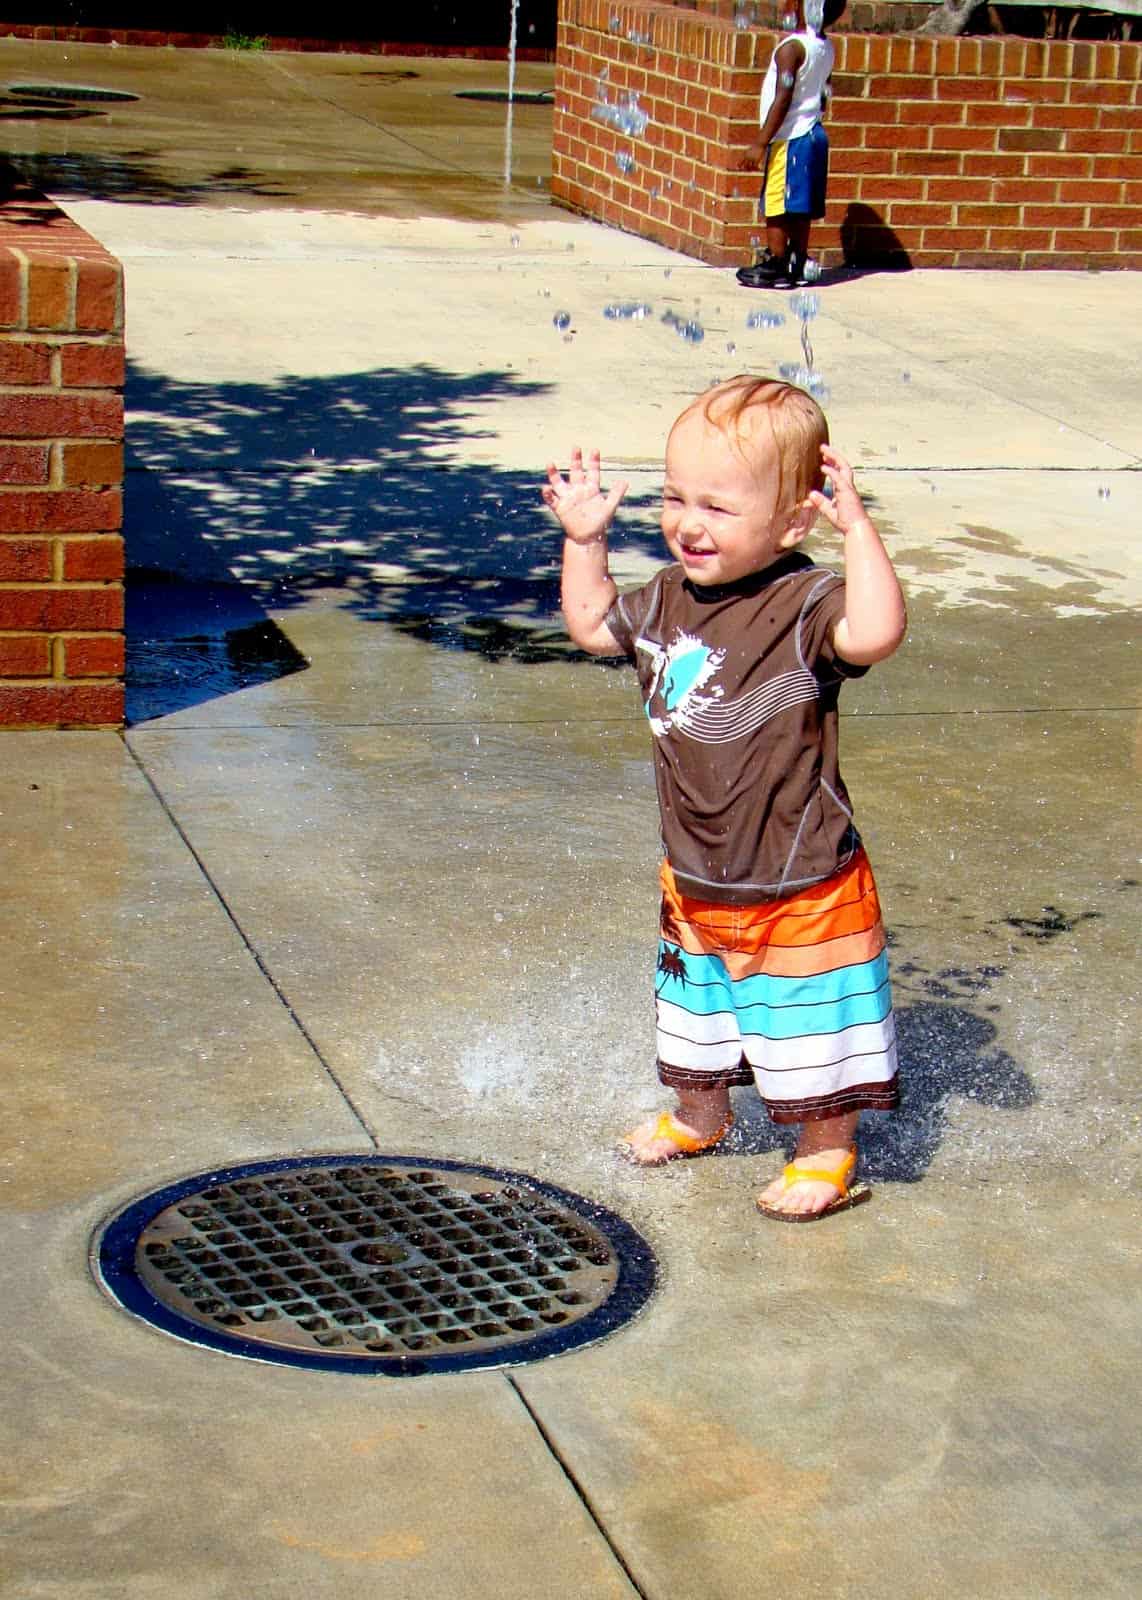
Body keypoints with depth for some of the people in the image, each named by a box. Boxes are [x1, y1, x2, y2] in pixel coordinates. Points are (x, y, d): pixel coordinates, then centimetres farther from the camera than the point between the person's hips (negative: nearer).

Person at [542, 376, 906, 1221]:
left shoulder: (806, 605, -25)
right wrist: (585, 538, 9)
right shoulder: (670, 597, -2)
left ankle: (828, 1152, 30)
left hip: (800, 891, -7)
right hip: (696, 882, 7)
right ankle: (701, 1114, 51)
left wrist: (857, 526, -47)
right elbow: (594, 625, 17)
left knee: (812, 1027, 10)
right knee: (696, 1009, 27)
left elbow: (875, 634, -46)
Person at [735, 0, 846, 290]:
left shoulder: (792, 48, -17)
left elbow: (783, 100, -20)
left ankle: (774, 268, -3)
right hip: (814, 133, 9)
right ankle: (797, 266, 16)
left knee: (776, 206, -4)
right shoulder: (826, 48, 8)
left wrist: (760, 143, -17)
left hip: (789, 138, -9)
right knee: (800, 209, 12)